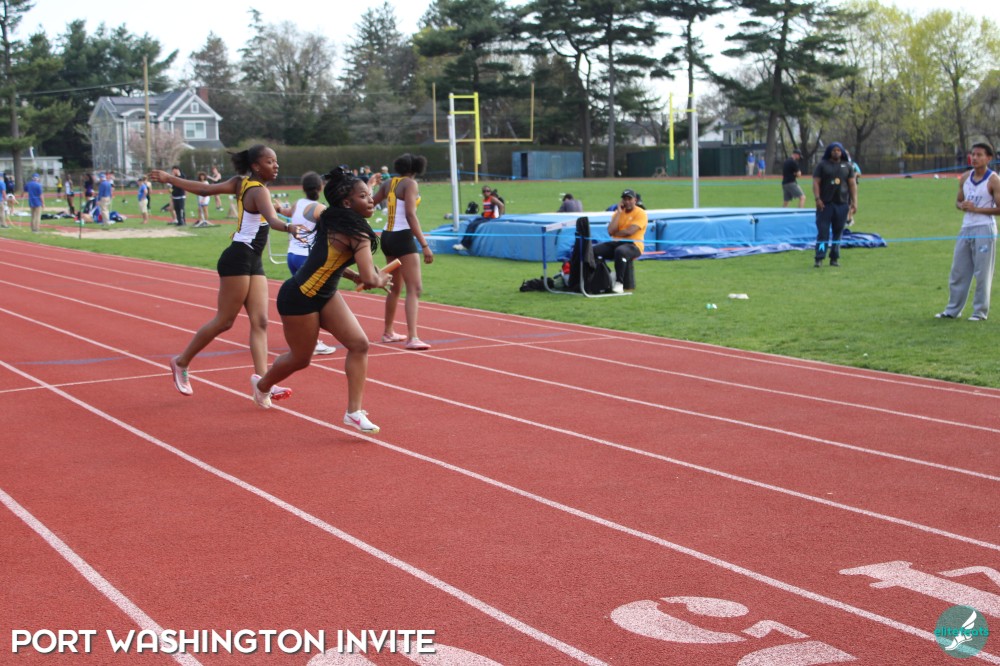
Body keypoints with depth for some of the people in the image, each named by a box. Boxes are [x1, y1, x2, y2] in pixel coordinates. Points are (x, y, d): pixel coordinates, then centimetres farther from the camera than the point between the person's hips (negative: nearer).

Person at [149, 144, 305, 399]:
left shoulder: (241, 183, 11)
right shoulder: (258, 190, -15)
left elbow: (206, 189, 12)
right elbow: (272, 220, -34)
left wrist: (170, 178, 21)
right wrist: (289, 228, -54)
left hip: (253, 263, 9)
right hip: (239, 259, -9)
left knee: (260, 322, -1)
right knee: (224, 321, 0)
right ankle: (181, 363, 16)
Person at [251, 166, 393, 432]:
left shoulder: (334, 222, 2)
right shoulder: (356, 233, -26)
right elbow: (370, 278, -32)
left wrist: (353, 276, 4)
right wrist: (381, 280, -9)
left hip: (325, 294, 9)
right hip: (299, 298, -9)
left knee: (359, 344, -4)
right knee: (301, 359, 13)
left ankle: (354, 412, -2)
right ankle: (262, 385, 44)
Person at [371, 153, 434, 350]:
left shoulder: (389, 183, 10)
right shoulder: (410, 184, -9)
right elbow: (410, 215, -19)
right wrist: (424, 245, -21)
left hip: (387, 236, 8)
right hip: (403, 238, -8)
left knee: (395, 287, 22)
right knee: (414, 288, -12)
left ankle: (388, 332, 32)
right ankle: (412, 337, -23)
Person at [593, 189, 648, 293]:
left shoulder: (640, 213, -4)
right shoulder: (617, 212, 14)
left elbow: (629, 231, -17)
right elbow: (610, 231, -3)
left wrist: (615, 233, -1)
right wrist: (619, 212, -3)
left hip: (634, 245, -6)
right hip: (616, 243, 6)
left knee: (620, 251, -40)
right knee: (593, 250, -16)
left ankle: (619, 283, -34)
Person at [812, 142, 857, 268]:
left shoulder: (847, 166, 11)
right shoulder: (822, 165, 4)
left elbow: (852, 185, 9)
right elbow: (816, 183, -1)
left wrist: (854, 202, 2)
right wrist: (817, 198, -13)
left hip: (842, 204, 3)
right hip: (825, 204, -3)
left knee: (838, 232, 6)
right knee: (822, 231, -7)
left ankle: (834, 258, 14)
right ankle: (819, 259, -7)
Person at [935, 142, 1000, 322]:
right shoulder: (965, 177, 9)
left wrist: (976, 209, -18)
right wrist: (962, 205, -5)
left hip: (984, 229, -6)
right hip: (966, 228, 6)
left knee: (982, 273, -1)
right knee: (958, 271, 7)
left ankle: (980, 311, 8)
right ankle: (953, 310, 14)